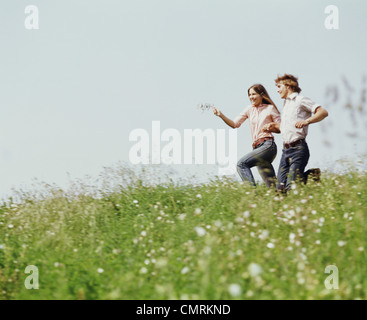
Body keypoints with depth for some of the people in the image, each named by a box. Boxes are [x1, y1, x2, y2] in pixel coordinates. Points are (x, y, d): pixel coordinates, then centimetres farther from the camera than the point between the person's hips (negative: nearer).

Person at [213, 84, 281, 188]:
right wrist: (221, 115, -4)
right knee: (271, 184, 4)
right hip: (257, 147, 6)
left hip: (268, 145, -6)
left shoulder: (270, 108, 2)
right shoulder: (250, 109, 15)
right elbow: (234, 124, 10)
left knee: (241, 163, -23)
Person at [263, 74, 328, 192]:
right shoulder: (285, 104, 24)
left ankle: (313, 175, 9)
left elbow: (323, 112, -13)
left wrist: (306, 121, -27)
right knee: (280, 188, 0)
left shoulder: (300, 100, -2)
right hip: (285, 150, 8)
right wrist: (272, 127, 12)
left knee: (292, 187, -14)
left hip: (298, 148, -8)